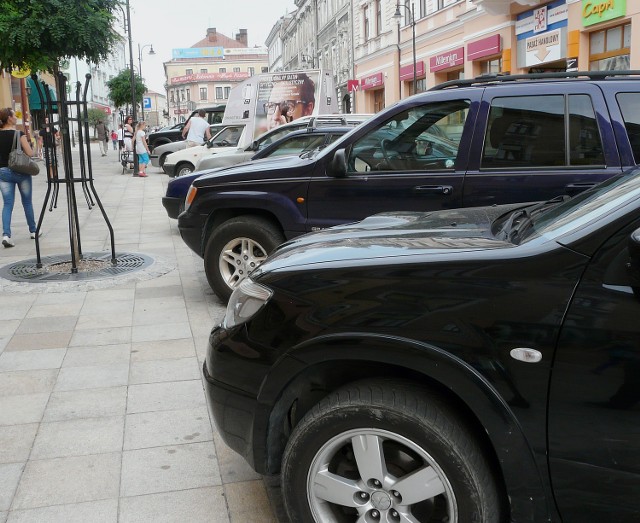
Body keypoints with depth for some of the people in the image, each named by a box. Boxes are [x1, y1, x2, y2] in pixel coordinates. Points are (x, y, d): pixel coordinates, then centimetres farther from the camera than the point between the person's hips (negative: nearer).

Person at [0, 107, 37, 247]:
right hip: (20, 171, -3)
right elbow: (30, 153, -13)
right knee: (27, 202, 13)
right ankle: (33, 231, 25)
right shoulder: (19, 134, -12)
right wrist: (28, 143, 6)